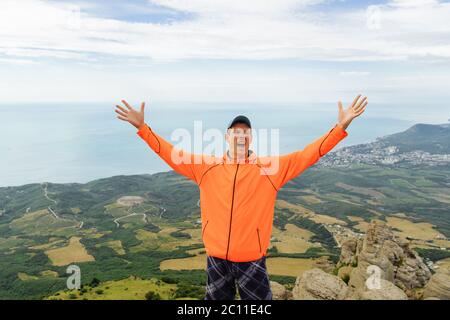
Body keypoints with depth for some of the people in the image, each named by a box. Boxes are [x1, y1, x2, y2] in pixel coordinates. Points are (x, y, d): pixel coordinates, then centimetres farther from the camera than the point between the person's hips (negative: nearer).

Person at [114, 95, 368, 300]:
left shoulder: (270, 168, -8)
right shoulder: (207, 167, -3)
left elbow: (307, 155, -12)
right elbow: (171, 154, -1)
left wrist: (341, 126, -19)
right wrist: (142, 127, -6)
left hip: (252, 260, -1)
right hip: (216, 258, 2)